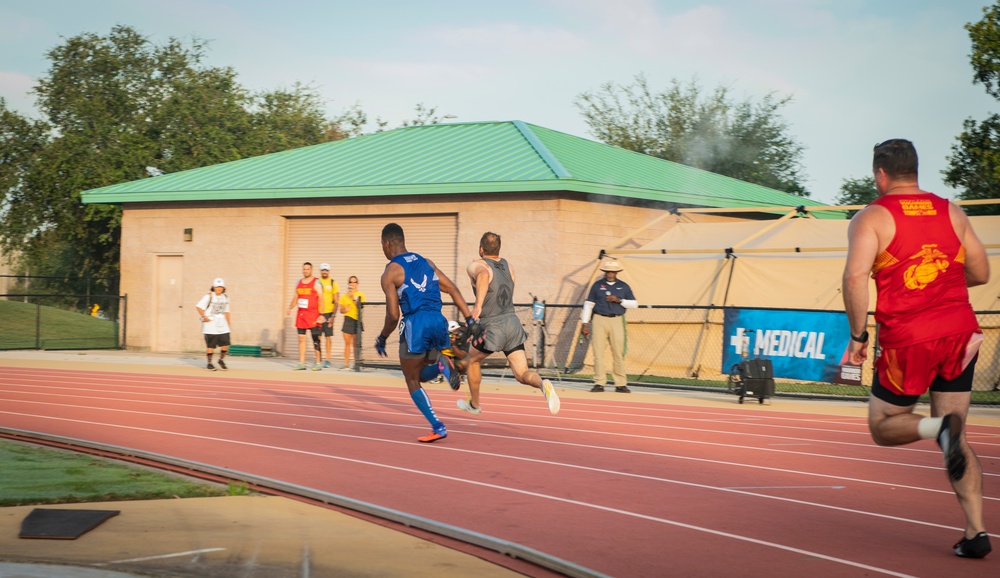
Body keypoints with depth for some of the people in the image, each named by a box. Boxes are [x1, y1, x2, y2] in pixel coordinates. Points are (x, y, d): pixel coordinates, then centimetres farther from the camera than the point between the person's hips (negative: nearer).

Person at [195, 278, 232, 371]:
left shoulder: (225, 297, 13)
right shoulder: (209, 296, -7)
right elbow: (199, 306, -10)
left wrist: (229, 324, 17)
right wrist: (204, 317, -16)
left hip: (222, 324, 5)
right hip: (210, 323, -5)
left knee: (225, 343, -3)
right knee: (211, 345, -3)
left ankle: (221, 360, 17)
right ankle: (209, 363, 9)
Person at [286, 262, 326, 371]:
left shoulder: (316, 283, -4)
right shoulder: (298, 283, 14)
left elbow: (321, 299, -8)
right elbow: (295, 297, 21)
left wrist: (322, 314, -15)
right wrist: (290, 308, 5)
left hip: (313, 314, -6)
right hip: (300, 313, 6)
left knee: (315, 339, -4)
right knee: (301, 338, 4)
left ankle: (318, 363, 2)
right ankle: (301, 363, 7)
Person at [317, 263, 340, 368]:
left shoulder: (333, 282, 2)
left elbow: (336, 301, 0)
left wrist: (333, 316, -8)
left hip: (328, 312, -2)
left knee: (328, 336, -3)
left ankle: (327, 360, 2)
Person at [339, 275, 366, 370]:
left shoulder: (360, 295, 2)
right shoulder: (344, 296, 11)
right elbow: (341, 310, 14)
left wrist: (354, 298, -17)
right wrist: (345, 310, -7)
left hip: (356, 320, -3)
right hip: (347, 319, 3)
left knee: (355, 344, -2)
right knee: (347, 343, 2)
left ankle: (356, 363, 5)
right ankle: (346, 364, 4)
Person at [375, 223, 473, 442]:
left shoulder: (390, 273, 2)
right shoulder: (426, 263, 19)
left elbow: (393, 315, -4)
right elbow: (453, 289, 9)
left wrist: (381, 339, 12)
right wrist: (469, 318, 7)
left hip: (416, 324, -5)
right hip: (439, 321, 5)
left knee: (412, 381, 11)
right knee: (420, 372, 23)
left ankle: (437, 427, -3)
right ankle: (445, 365, -13)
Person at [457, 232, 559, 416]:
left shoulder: (476, 266, -5)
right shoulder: (507, 266, 16)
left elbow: (483, 274, -31)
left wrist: (478, 305, -39)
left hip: (493, 327, -5)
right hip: (513, 322, 5)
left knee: (473, 360, 24)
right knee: (522, 374, 0)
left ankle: (474, 404, 36)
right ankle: (542, 384, -32)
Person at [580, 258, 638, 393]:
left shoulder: (623, 286, 10)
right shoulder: (597, 285, 8)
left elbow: (634, 304, 9)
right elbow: (588, 304, 9)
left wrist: (619, 300, -7)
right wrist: (585, 323, 3)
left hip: (617, 321, 0)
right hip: (600, 320, 0)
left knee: (618, 354, -1)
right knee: (598, 353, -3)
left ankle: (621, 384, 4)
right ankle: (599, 383, 1)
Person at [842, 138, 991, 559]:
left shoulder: (871, 218, -2)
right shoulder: (951, 213, 12)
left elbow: (855, 277, -15)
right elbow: (980, 274, 15)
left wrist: (857, 335, -7)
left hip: (907, 339, -4)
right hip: (959, 334, 4)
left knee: (883, 427, 13)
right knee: (956, 441, 11)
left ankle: (940, 427, -18)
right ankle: (976, 532, -2)